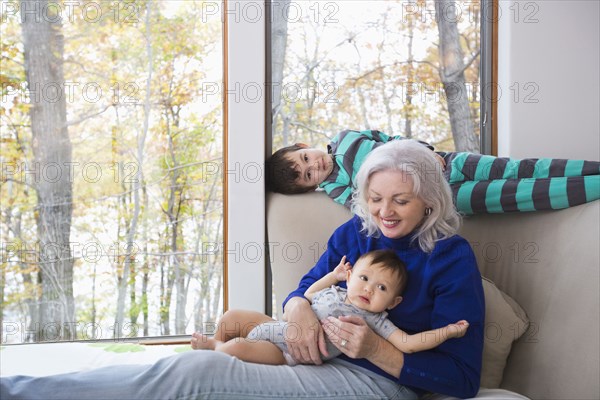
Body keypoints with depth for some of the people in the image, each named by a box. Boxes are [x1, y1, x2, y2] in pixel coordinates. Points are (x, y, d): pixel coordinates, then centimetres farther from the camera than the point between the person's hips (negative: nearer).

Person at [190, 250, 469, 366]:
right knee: (232, 316, 13)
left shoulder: (373, 320, -13)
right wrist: (333, 276, 15)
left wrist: (447, 331, -25)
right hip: (280, 327, 7)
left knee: (236, 348, -23)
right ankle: (215, 345, 34)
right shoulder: (335, 292, 6)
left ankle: (215, 346, 9)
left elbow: (407, 343, -21)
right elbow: (307, 296, 25)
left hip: (286, 352, -7)